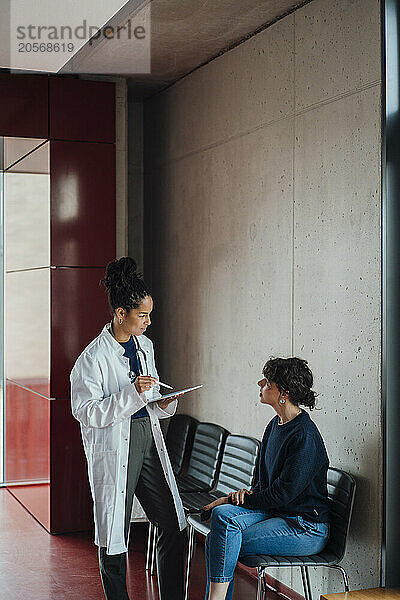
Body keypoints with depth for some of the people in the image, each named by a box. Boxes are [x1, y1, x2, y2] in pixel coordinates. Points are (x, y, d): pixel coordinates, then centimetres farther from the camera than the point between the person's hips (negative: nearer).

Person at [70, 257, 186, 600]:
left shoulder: (145, 345, 10)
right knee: (114, 535, 4)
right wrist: (133, 393, -25)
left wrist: (163, 404, 0)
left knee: (174, 526, 6)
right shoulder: (94, 357, -13)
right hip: (113, 447, -7)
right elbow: (85, 411, -17)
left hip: (149, 441, 7)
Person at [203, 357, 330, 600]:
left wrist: (243, 499, -9)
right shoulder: (276, 424, 10)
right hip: (275, 511, 8)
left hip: (307, 528, -8)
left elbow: (283, 493, -19)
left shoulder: (304, 437, -19)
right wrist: (250, 494, -1)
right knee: (222, 514, -16)